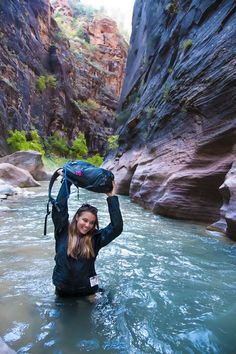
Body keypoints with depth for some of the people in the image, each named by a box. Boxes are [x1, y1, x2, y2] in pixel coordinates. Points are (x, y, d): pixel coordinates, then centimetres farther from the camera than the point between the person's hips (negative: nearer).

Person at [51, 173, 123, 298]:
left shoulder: (95, 238, -10)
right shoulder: (63, 231, -10)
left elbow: (117, 227, -20)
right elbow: (59, 207, -19)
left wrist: (111, 197, -21)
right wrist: (66, 181, -17)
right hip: (62, 289, 1)